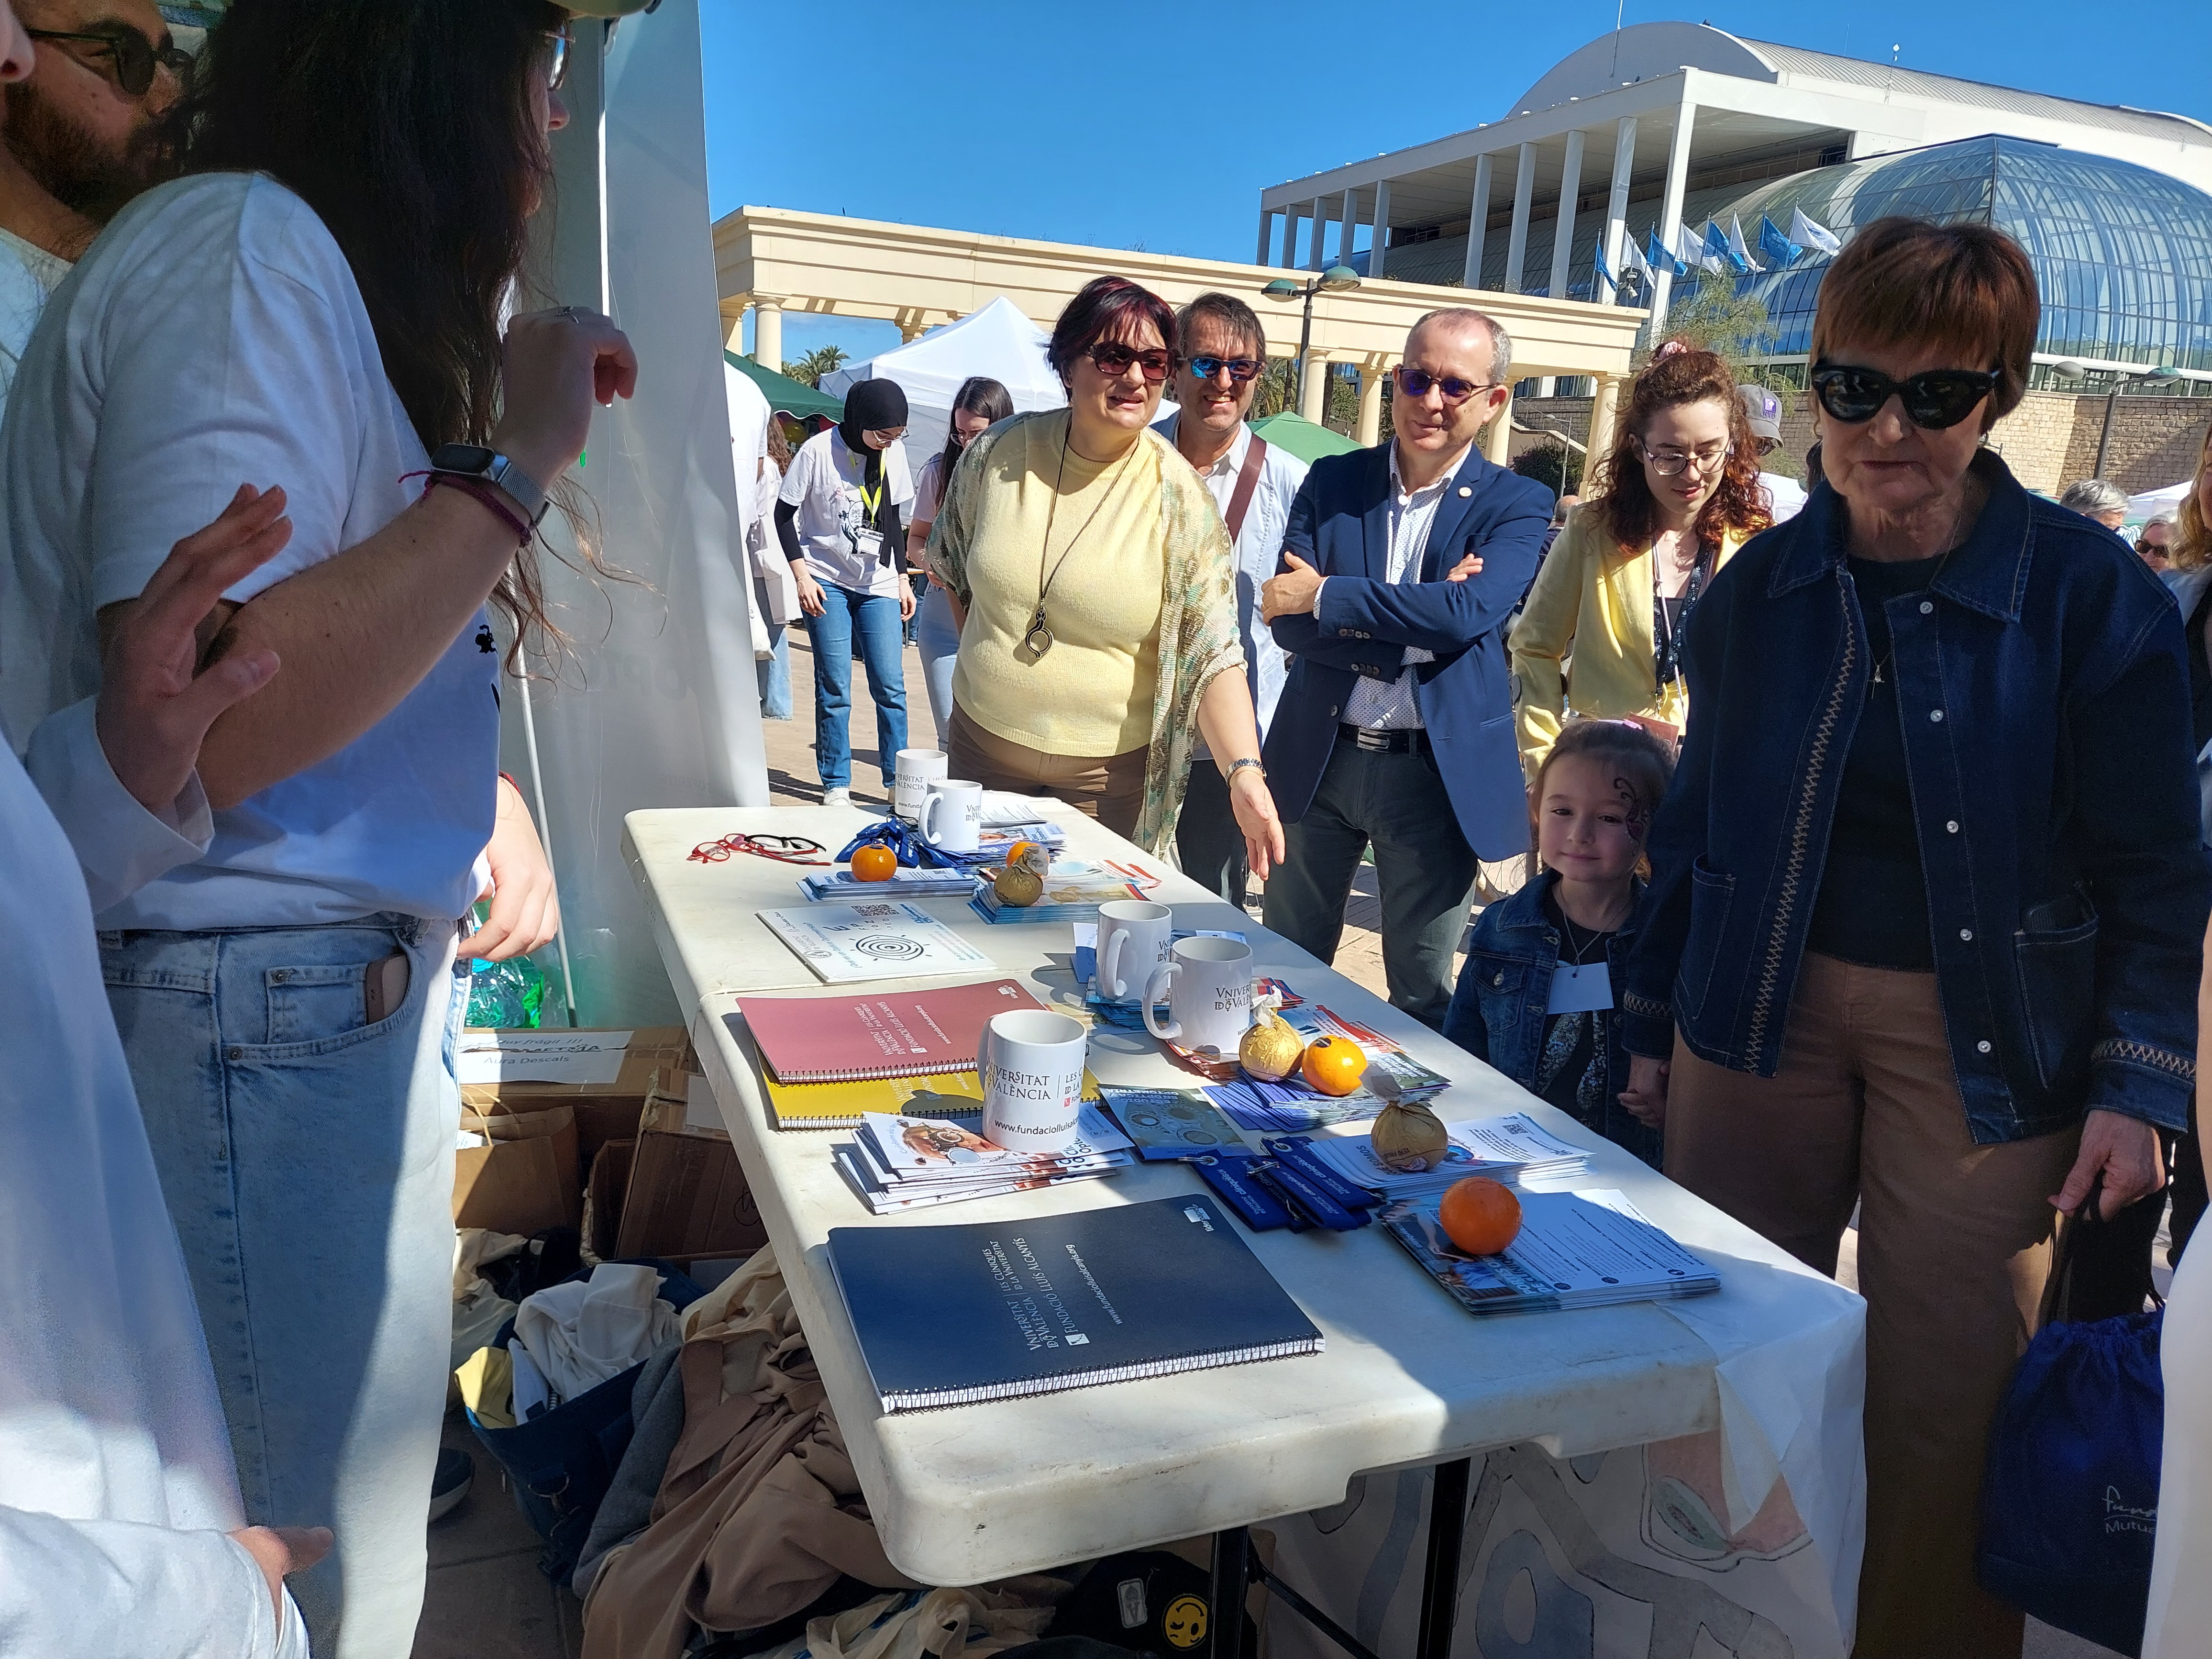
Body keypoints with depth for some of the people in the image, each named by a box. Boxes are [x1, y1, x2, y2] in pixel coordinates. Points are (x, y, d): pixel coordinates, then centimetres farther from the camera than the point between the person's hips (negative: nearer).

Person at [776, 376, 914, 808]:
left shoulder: (895, 453, 3)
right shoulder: (818, 451, -10)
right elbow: (785, 513, -4)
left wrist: (902, 578, 13)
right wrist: (802, 575, -10)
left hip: (879, 585, 4)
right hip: (827, 582, -3)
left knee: (891, 686, -2)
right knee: (834, 688, -2)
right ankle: (836, 785, 7)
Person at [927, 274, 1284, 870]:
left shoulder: (1179, 497, -13)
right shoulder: (998, 451, -5)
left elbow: (1214, 654, -17)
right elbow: (951, 563, 14)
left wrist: (1244, 772, -31)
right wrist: (986, 662, 11)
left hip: (1109, 773, -3)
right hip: (983, 743, 3)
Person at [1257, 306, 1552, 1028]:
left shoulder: (1518, 504, -2)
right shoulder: (1332, 480, 4)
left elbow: (1467, 612, -21)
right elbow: (1287, 621, -8)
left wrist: (1323, 597, -17)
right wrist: (1412, 629, -19)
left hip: (1438, 772, -2)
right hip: (1317, 759, 2)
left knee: (1422, 995, 11)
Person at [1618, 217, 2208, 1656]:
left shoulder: (2094, 596, -9)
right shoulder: (1759, 592, 1)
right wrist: (1655, 1020, 10)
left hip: (1980, 1041, -3)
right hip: (1765, 1007, 3)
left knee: (1947, 1399, 5)